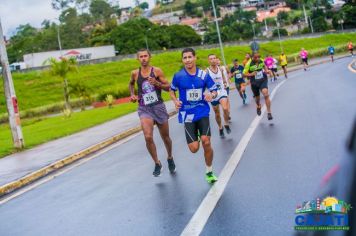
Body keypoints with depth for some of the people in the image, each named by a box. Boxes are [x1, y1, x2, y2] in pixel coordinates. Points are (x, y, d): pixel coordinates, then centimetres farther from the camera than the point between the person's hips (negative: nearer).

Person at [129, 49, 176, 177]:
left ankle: (170, 158, 41)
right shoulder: (135, 73, 3)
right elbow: (131, 83, 25)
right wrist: (132, 94, 8)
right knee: (148, 137, -19)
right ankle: (157, 163, -1)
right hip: (144, 108, 0)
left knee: (165, 137, 12)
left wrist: (157, 83, -18)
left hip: (158, 106, 0)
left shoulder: (157, 71, -3)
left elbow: (168, 87, -1)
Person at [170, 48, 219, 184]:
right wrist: (175, 101, -10)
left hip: (202, 112, 0)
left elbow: (214, 91, 6)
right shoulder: (178, 76, -4)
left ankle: (209, 172, 7)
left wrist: (211, 95, -17)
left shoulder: (204, 75, -2)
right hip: (187, 114, 0)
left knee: (206, 142, -16)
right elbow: (172, 91, 11)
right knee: (194, 148, -6)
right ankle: (195, 136, 36)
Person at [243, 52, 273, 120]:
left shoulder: (261, 61, -6)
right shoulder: (249, 64, -16)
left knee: (266, 94, -25)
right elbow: (244, 74, -10)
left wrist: (266, 70, 0)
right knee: (257, 98, 15)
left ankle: (269, 112, -21)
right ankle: (258, 107, 54)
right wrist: (251, 74, -28)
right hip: (254, 83, 0)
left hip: (263, 81, 0)